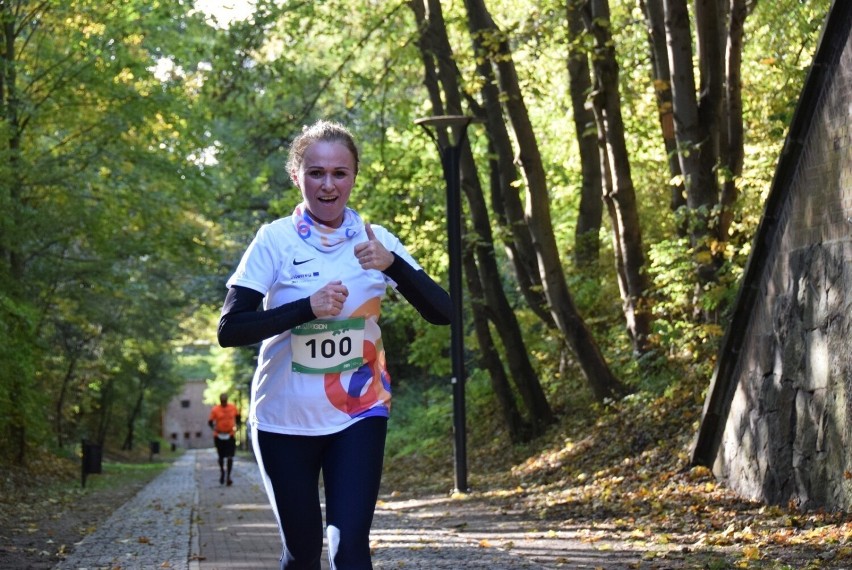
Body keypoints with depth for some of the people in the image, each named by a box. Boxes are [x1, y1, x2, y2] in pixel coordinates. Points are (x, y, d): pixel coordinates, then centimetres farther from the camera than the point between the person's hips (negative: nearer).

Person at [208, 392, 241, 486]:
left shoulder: (233, 408, -1)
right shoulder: (215, 410, -8)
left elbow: (237, 416, 17)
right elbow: (210, 422, -5)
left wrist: (237, 425, 2)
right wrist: (214, 428, -24)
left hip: (230, 435, 0)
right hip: (219, 436, 0)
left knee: (230, 457, -8)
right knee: (221, 456, 11)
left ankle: (228, 476, -2)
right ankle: (222, 472, 36)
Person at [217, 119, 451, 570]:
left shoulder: (375, 240, -2)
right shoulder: (275, 240, -8)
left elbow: (441, 312, -8)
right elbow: (229, 330, -13)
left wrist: (392, 264, -25)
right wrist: (307, 308, -25)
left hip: (358, 414, 1)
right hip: (285, 419, -1)